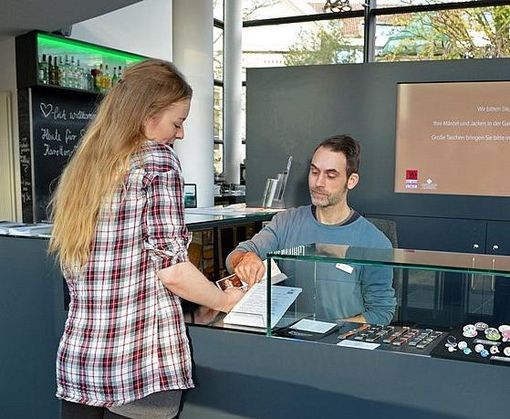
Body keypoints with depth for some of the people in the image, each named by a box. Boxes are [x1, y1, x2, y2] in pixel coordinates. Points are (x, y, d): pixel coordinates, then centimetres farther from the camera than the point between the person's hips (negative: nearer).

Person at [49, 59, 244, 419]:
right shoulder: (158, 160, -10)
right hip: (142, 369, -6)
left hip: (77, 362, 6)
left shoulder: (81, 169, 10)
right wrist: (225, 301, 0)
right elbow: (172, 271, -15)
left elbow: (76, 268, 14)